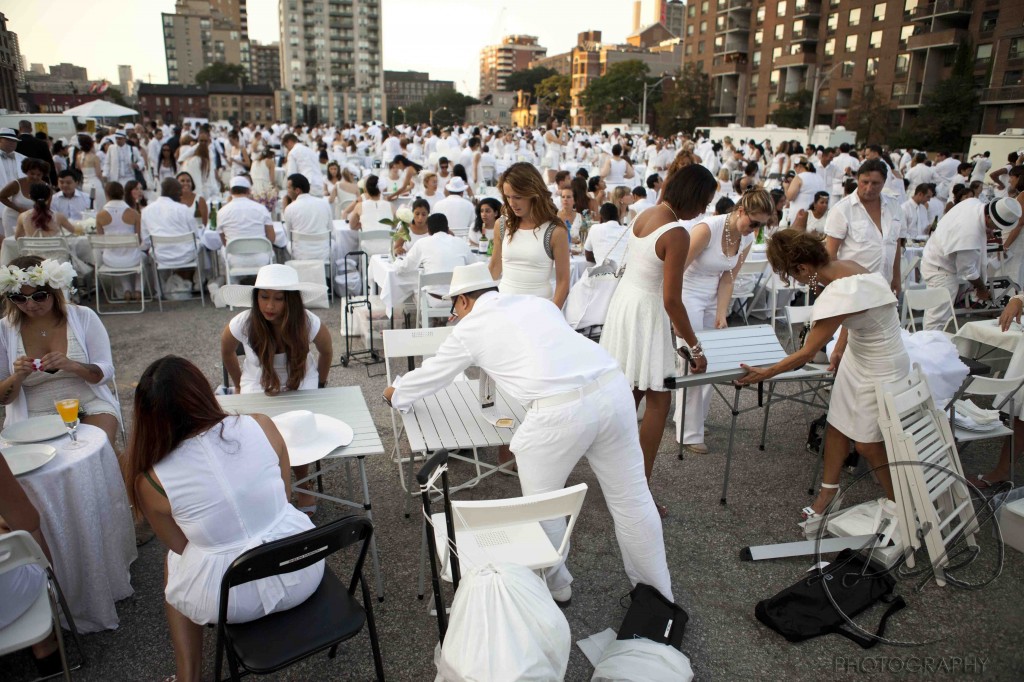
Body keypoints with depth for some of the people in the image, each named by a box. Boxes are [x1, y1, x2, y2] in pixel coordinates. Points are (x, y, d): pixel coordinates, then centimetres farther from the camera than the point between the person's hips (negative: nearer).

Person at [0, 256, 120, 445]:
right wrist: (18, 376, -17)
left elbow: (106, 372, -5)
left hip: (90, 407, -1)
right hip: (35, 419, 1)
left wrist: (72, 365, -24)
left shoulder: (84, 317, -2)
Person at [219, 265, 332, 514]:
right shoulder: (242, 323, -26)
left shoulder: (308, 323, -27)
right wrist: (239, 385, 10)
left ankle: (304, 487, 4)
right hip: (258, 384, 1)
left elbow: (326, 351, -4)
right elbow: (227, 353, -1)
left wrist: (320, 385, 6)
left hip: (300, 383, -1)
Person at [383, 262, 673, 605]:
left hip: (560, 410, -6)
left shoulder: (470, 328, 12)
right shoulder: (537, 302, 25)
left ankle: (555, 586, 37)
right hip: (613, 385, 6)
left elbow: (430, 374, 27)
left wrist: (395, 394, 46)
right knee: (631, 498, 17)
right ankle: (658, 593, 33)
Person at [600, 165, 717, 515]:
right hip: (646, 314, -9)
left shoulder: (644, 215, 6)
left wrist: (672, 324, 19)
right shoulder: (677, 234, -21)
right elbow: (671, 299, -20)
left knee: (631, 392, 20)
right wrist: (695, 346, -10)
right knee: (659, 402, 3)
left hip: (624, 299, 9)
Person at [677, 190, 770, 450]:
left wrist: (721, 314, -5)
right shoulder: (707, 229, -24)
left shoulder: (747, 240, -2)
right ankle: (689, 433, 1)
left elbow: (727, 280, 4)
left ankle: (696, 416, 23)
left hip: (712, 299, 7)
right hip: (687, 296, -7)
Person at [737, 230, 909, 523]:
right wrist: (840, 348, 14)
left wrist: (766, 373, -12)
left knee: (868, 444, 3)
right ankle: (828, 491, 29)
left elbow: (807, 354, -22)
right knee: (837, 425, 14)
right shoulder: (845, 266, -8)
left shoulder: (837, 295, -33)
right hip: (858, 357, 9)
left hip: (880, 369, -9)